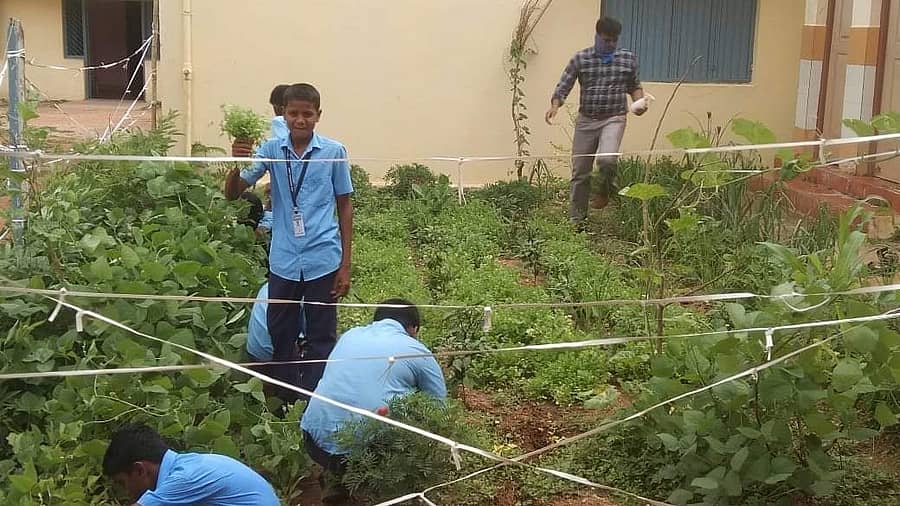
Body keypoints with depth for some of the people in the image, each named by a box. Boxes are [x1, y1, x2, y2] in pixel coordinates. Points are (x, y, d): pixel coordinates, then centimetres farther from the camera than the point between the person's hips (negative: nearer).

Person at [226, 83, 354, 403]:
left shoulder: (334, 152, -4)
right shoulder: (272, 150, 0)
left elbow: (344, 206, 3)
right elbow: (233, 194, -1)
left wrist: (346, 264, 1)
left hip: (322, 261, -2)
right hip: (283, 261, 2)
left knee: (321, 340, 6)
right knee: (281, 337, 13)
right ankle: (285, 406, 28)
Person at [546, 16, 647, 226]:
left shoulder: (628, 59, 6)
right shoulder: (580, 58, 0)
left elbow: (634, 86, 19)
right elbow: (564, 86, -4)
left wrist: (639, 101, 0)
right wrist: (555, 105, -21)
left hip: (614, 118, -1)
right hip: (586, 119, 1)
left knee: (607, 159, -26)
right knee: (580, 171, 5)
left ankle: (605, 190, 8)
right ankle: (576, 219, 19)